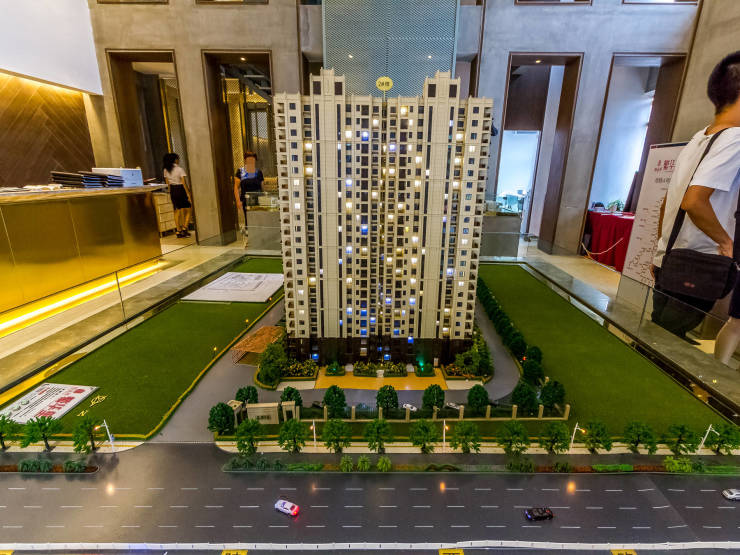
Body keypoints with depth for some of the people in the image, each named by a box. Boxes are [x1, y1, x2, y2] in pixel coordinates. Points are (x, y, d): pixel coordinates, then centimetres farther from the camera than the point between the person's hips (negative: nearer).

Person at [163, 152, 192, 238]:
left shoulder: (166, 170, 6)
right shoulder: (179, 169, -12)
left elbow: (167, 182, 12)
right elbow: (184, 183, -17)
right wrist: (188, 194, -15)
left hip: (173, 190, 6)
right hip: (181, 189, -6)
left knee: (177, 211, 10)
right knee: (188, 210, 4)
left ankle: (179, 231, 12)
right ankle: (185, 228, -5)